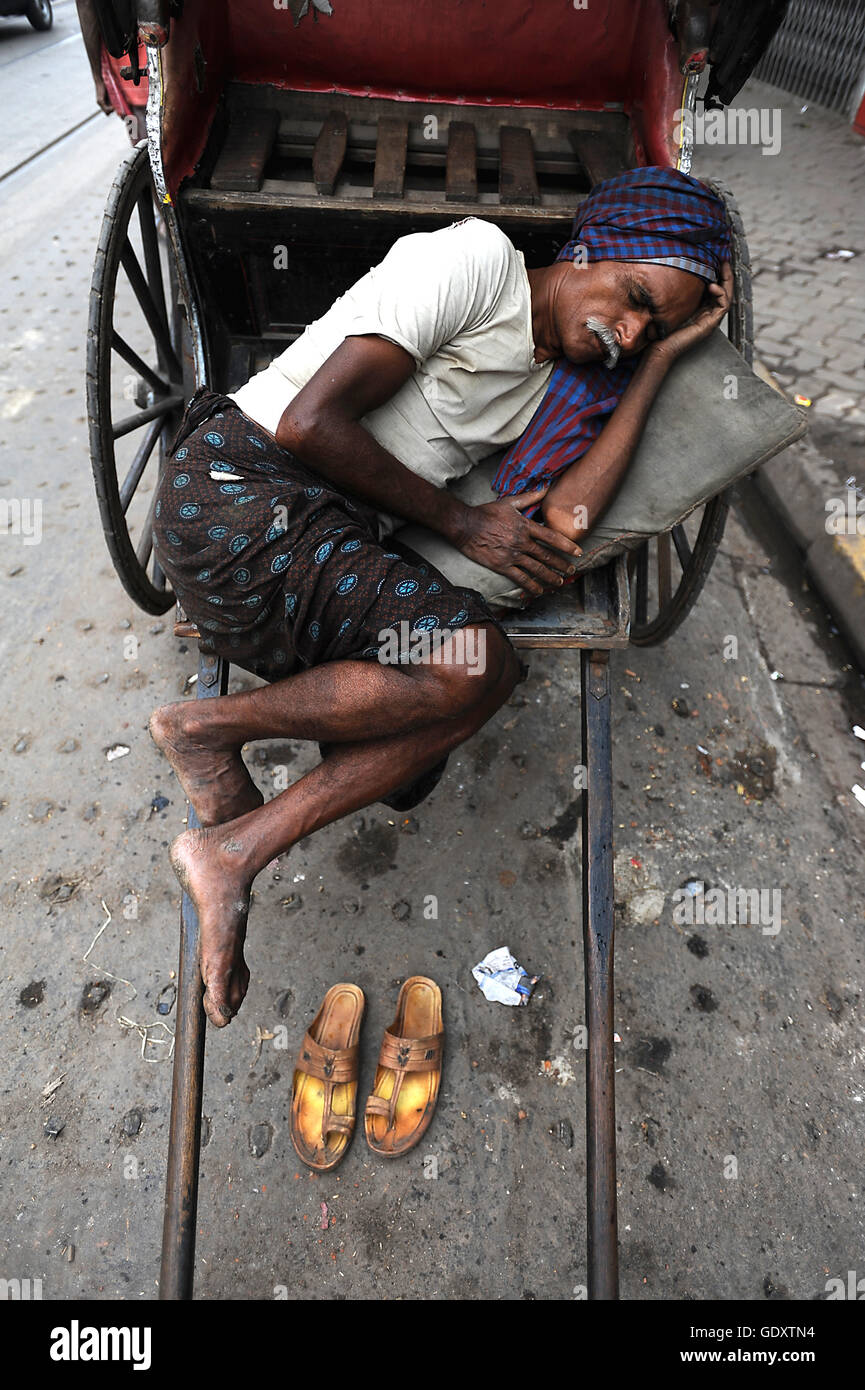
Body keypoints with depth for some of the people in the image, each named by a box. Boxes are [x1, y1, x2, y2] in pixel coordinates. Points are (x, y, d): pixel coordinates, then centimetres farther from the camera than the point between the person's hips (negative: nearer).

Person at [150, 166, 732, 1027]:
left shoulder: (550, 387, 19)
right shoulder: (479, 258, -3)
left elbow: (563, 523, -4)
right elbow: (309, 421, -13)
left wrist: (661, 359, 8)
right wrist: (461, 522, -7)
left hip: (331, 547, 8)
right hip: (238, 489, -7)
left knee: (459, 703, -11)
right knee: (473, 660, -23)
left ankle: (233, 852, -8)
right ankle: (210, 726, -9)